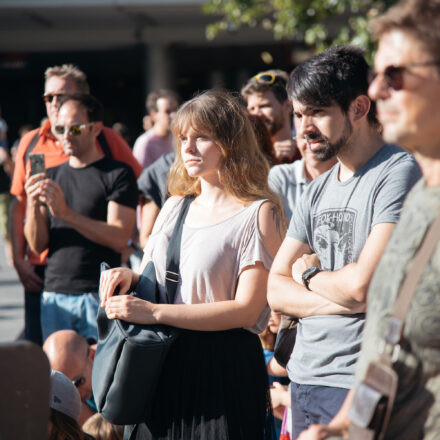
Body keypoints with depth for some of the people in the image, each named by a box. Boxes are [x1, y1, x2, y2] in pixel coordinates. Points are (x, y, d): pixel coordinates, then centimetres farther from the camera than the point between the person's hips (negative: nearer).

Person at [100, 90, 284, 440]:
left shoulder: (258, 213, -7)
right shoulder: (175, 206, 15)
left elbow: (247, 310, -15)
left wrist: (154, 312, -19)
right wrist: (127, 276, -3)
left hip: (225, 371, -6)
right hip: (162, 365, 6)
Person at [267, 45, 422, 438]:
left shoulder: (399, 173, -12)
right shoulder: (317, 190, 13)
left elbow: (363, 284, -21)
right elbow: (275, 290, 8)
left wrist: (309, 273, -1)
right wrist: (345, 300, -10)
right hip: (305, 377, 7)